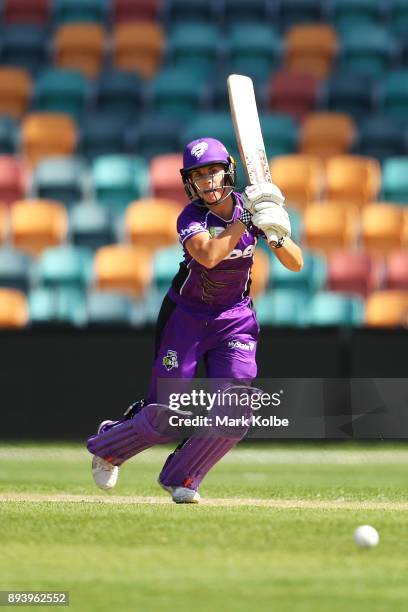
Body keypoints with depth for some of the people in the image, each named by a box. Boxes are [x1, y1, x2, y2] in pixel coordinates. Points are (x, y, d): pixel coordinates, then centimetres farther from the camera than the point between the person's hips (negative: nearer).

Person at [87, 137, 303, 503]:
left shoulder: (250, 204, -8)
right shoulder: (191, 217, -17)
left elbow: (296, 264, -11)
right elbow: (208, 255, -39)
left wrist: (275, 236, -30)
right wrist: (246, 219, -36)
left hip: (235, 319, 3)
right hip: (186, 318, -3)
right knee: (166, 415, -2)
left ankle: (181, 478, 8)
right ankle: (108, 446, 30)